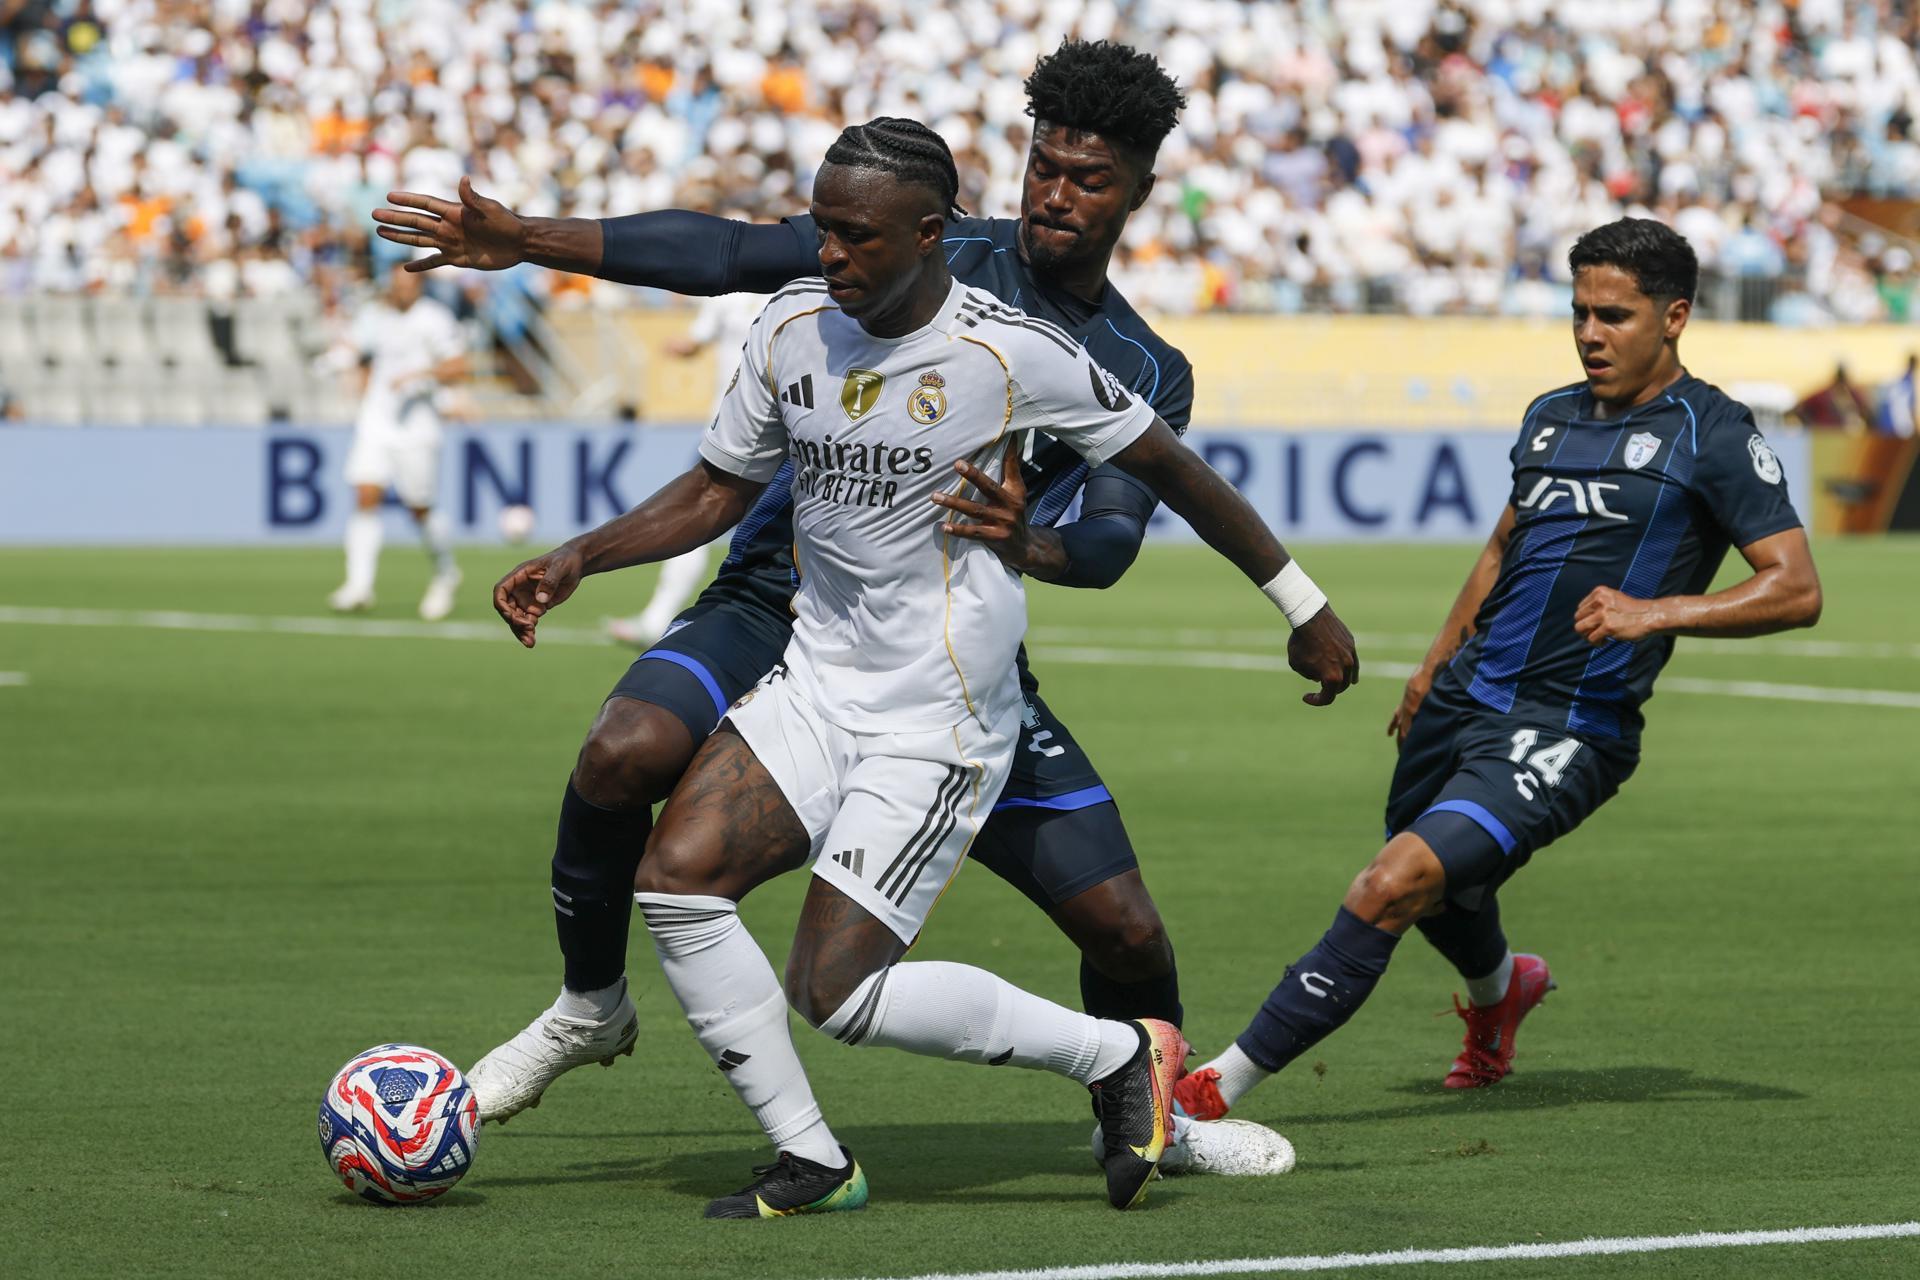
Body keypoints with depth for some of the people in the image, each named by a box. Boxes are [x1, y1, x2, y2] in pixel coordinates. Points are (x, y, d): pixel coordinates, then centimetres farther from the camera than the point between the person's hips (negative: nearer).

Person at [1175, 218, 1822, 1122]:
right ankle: (1498, 988, 63)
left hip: (1567, 733, -8)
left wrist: (1656, 612, -22)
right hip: (1466, 699, 8)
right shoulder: (1550, 418, 15)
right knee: (1438, 897, 26)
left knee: (1393, 885, -22)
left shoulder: (1711, 436, -6)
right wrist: (1437, 663, 22)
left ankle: (1223, 1083, -20)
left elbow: (1797, 589, -12)